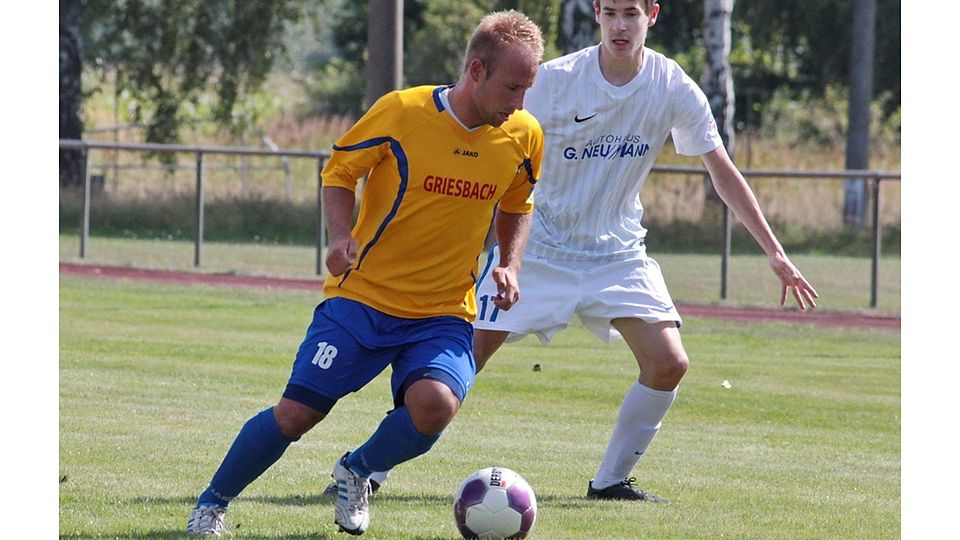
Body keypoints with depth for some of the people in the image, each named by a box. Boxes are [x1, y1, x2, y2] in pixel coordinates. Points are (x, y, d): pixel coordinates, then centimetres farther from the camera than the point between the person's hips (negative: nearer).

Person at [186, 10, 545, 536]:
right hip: (363, 294, -2)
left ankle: (356, 472, 5)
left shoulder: (524, 137, -3)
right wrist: (341, 237, -15)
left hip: (444, 313, 2)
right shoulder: (402, 112, -14)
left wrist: (509, 265, 1)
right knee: (295, 413, -8)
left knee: (434, 404, -27)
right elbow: (339, 171, 2)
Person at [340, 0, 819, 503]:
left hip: (618, 253, 2)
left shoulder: (675, 90, -9)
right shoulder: (554, 79, -15)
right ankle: (369, 469, 3)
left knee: (668, 363, -14)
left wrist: (775, 254, -2)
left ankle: (610, 481, 4)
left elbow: (723, 173, -1)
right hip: (537, 248, -2)